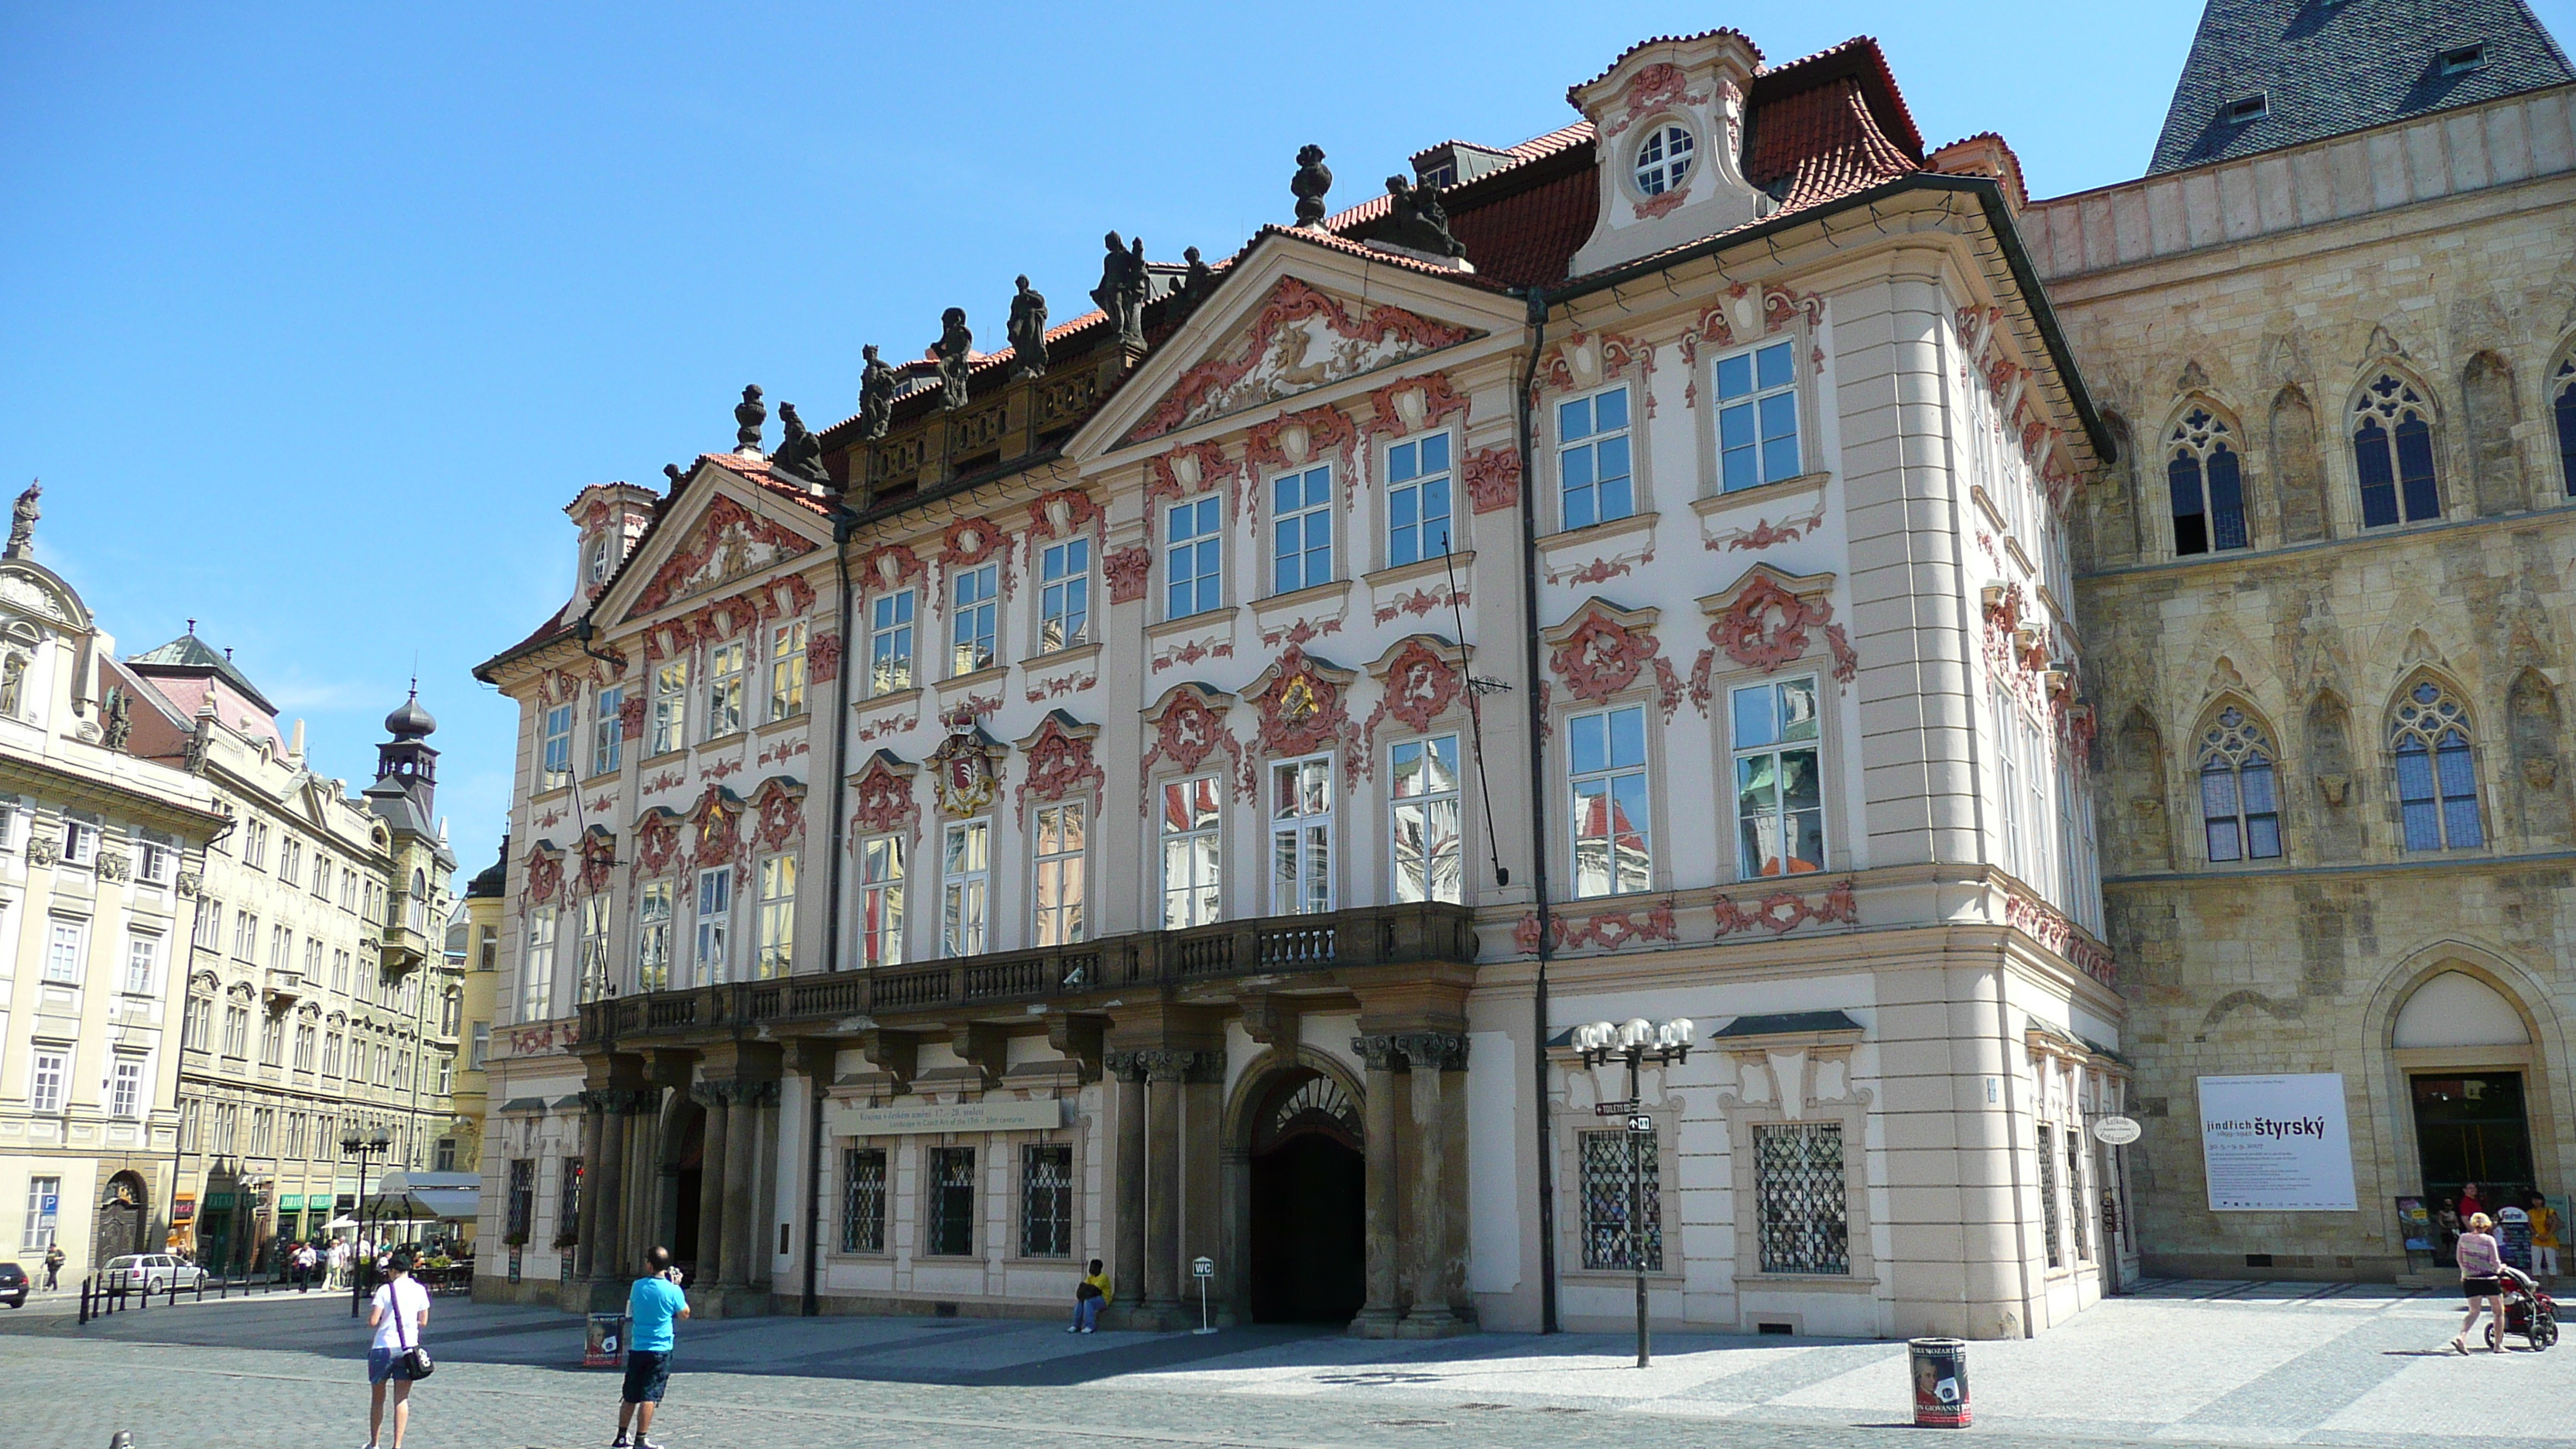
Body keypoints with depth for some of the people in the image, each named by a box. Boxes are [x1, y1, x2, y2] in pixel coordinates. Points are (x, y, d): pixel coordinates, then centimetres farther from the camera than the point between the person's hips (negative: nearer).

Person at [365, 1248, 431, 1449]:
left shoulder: (385, 1290, -6)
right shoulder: (419, 1290, 4)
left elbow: (373, 1322, -10)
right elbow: (423, 1322, 7)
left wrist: (370, 1319, 11)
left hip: (383, 1348, -2)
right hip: (408, 1348, 2)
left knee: (377, 1398, 13)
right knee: (402, 1399, 5)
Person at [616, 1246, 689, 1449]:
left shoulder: (638, 1286, -1)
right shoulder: (673, 1290, -12)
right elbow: (684, 1314, 2)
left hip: (636, 1347, 4)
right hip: (660, 1350, -4)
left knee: (630, 1396, 14)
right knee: (650, 1396, -2)